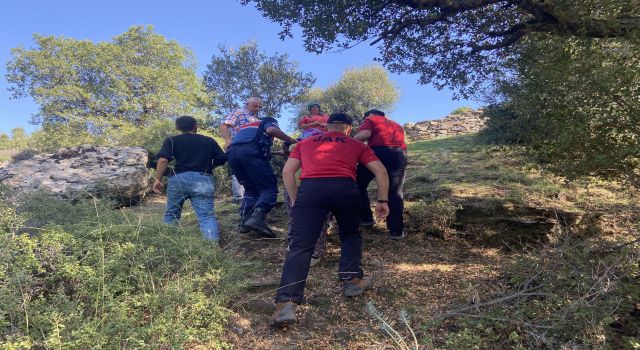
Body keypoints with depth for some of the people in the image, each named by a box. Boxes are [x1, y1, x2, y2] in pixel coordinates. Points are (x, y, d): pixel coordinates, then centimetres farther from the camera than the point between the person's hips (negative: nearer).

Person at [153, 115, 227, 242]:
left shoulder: (171, 140, 13)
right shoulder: (209, 141, 19)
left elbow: (163, 160, -2)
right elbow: (222, 159, 15)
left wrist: (158, 180, 4)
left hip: (179, 179, 0)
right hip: (203, 180, 0)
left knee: (171, 215, 16)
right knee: (207, 215, -10)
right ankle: (213, 242, -30)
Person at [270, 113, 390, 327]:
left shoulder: (305, 143, 32)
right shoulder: (356, 144, 28)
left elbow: (287, 172, 21)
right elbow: (380, 171, 20)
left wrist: (295, 200, 25)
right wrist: (382, 201, 24)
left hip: (309, 188, 0)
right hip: (344, 188, 0)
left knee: (300, 246, -4)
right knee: (350, 236, 26)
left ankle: (286, 303, -16)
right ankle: (352, 280, 16)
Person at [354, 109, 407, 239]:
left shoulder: (370, 120, 18)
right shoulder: (397, 125, 36)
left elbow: (365, 134, -2)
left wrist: (353, 140, 13)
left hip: (379, 152, -4)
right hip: (399, 155, 4)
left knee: (359, 184, 14)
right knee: (395, 192, 6)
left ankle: (366, 218, 11)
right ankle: (396, 230, -1)